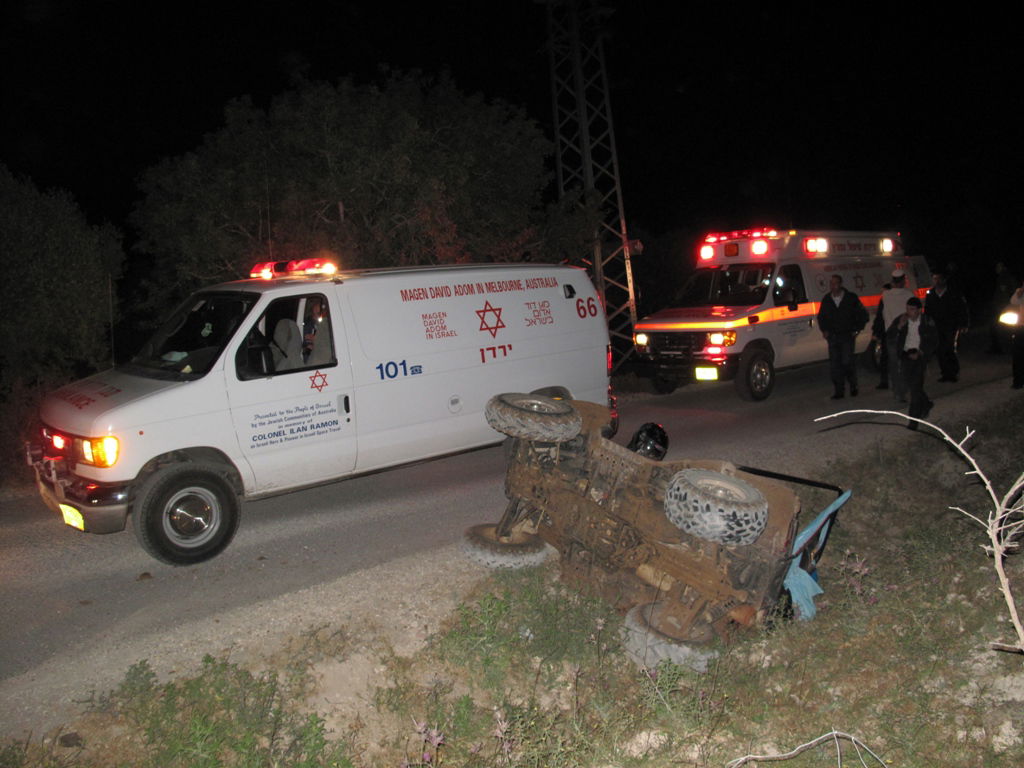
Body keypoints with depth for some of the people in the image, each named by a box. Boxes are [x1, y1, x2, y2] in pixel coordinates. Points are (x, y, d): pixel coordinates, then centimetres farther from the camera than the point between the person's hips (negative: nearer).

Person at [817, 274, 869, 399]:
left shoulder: (851, 298, -1)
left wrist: (857, 329, 2)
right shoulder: (826, 299, 8)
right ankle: (839, 391, 7)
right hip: (832, 336, 3)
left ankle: (853, 386, 12)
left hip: (847, 335, -3)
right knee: (834, 364, 0)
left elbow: (863, 314, 7)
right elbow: (821, 316, 23)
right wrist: (824, 330, 11)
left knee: (847, 362, -10)